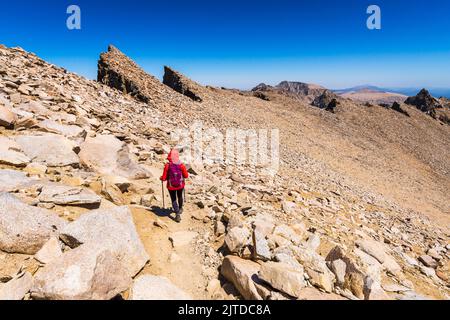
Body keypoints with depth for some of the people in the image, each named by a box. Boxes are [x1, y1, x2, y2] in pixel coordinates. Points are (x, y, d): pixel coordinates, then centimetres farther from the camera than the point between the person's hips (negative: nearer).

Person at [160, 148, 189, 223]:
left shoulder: (167, 166, -18)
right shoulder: (181, 165, -16)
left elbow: (164, 178, -14)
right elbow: (186, 176, -8)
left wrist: (161, 178, 9)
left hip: (171, 186, -2)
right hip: (180, 185, 2)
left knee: (174, 200, 12)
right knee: (180, 197, 26)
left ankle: (178, 214, 0)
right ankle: (180, 209, 48)